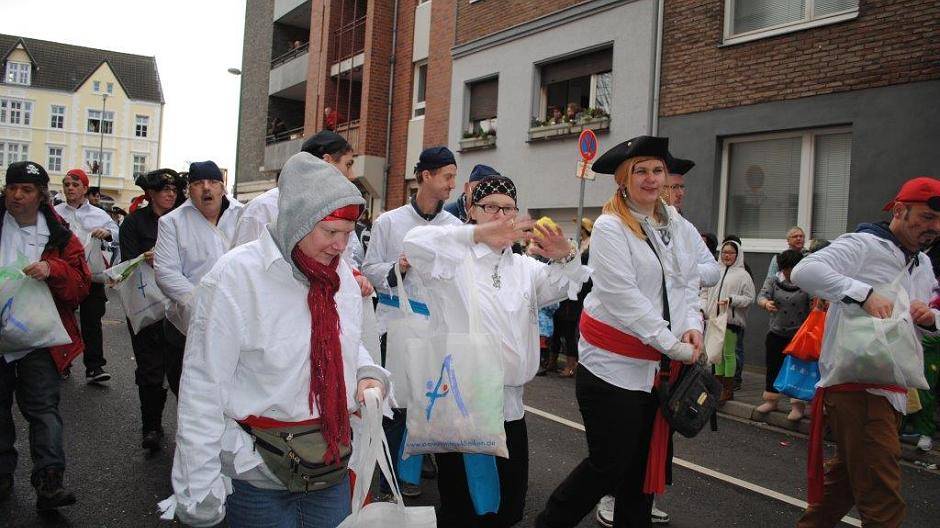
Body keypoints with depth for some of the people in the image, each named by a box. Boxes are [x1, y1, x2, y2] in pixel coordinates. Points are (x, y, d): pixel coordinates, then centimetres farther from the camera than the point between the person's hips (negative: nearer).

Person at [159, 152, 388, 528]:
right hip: (258, 474, -5)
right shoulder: (236, 275, -16)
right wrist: (199, 491, -14)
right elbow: (203, 390, -15)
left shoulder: (341, 274, 1)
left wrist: (368, 374, -4)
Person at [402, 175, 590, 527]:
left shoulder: (524, 267, 15)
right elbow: (415, 243, -21)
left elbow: (565, 286, 2)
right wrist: (478, 233, -34)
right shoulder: (454, 260, -3)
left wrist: (566, 257, -20)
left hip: (510, 405, 5)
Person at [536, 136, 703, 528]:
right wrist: (674, 345, -18)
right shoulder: (610, 227, -11)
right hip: (614, 366, -6)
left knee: (645, 463, 14)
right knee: (609, 464, 0)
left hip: (659, 367, 7)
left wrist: (692, 327, -6)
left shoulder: (673, 225, 10)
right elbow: (623, 297, -18)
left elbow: (688, 283, 13)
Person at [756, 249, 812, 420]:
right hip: (776, 334, 5)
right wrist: (766, 303, -26)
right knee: (772, 366, 12)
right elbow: (761, 295, -4)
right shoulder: (775, 281, 3)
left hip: (799, 335, -4)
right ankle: (771, 400, 27)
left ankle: (798, 405, 11)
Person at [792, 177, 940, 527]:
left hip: (891, 390, 9)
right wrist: (864, 293, -31)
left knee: (845, 479, 21)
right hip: (857, 389, -9)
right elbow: (804, 271, -24)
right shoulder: (864, 245, -9)